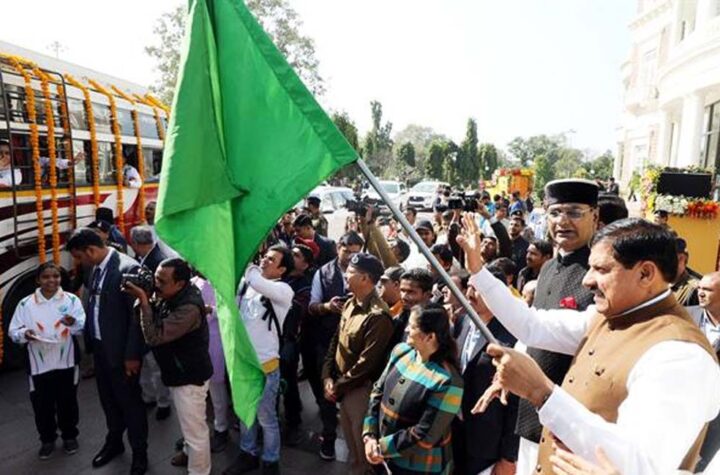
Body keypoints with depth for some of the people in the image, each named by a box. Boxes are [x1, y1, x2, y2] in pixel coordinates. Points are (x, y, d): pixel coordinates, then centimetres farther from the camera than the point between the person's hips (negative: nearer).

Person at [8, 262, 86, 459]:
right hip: (39, 365, 1)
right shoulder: (26, 304, -1)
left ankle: (69, 436, 33)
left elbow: (84, 328, -10)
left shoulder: (72, 300, -2)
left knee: (68, 402, 12)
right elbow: (13, 331, 2)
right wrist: (24, 334, -20)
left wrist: (74, 322, -32)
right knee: (42, 405, 11)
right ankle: (47, 440, 32)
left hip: (66, 362, 0)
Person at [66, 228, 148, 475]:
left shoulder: (128, 268, -23)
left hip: (120, 350, -7)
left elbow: (137, 316, -20)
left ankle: (139, 454, 28)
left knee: (130, 402, 9)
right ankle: (114, 442, 45)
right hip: (99, 347, 7)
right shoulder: (95, 267, 1)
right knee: (108, 400, 23)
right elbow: (94, 304, 12)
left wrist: (132, 355, -17)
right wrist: (89, 340, 10)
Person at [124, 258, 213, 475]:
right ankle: (191, 453, 52)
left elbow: (154, 336, -32)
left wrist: (144, 301, -29)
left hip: (190, 376, -10)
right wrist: (148, 298, -12)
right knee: (189, 423, 30)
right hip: (181, 372, 10)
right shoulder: (171, 295, -3)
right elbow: (156, 318, 6)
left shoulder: (189, 308, -33)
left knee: (195, 429, 7)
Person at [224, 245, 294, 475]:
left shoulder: (283, 290, -15)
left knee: (266, 418, 11)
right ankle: (248, 454, 43)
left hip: (265, 365, -5)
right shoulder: (247, 283, 2)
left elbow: (259, 284, -34)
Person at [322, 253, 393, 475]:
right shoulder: (350, 304, 2)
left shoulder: (378, 315, -26)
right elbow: (336, 340, 8)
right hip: (341, 384, 8)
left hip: (360, 388, -8)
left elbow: (367, 361, -24)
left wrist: (338, 387, -15)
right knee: (349, 434, 24)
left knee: (361, 439, 9)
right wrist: (328, 376, -1)